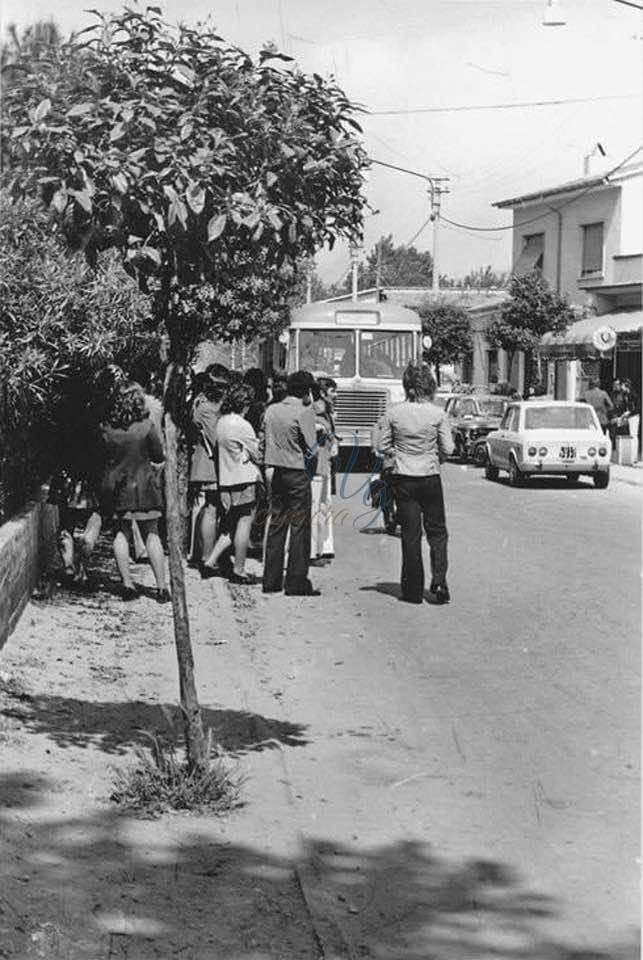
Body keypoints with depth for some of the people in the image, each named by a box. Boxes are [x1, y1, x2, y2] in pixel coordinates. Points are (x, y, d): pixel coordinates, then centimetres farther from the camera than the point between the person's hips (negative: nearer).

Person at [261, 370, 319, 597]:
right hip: (298, 473, -6)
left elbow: (264, 442, 8)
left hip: (277, 473, 6)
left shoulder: (271, 410, 7)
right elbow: (312, 448, -13)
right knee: (300, 527, -1)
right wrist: (310, 470, 3)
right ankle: (296, 582, -1)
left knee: (276, 525, 12)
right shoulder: (304, 412, -11)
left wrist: (269, 466, 12)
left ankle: (271, 580, 14)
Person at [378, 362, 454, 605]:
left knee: (410, 534, 7)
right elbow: (448, 449, -7)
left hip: (403, 478, 1)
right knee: (437, 531, 12)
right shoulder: (437, 414, -9)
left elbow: (383, 446, -2)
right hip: (430, 477, -1)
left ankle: (413, 590, 11)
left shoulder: (393, 412, -6)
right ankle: (439, 583, 0)